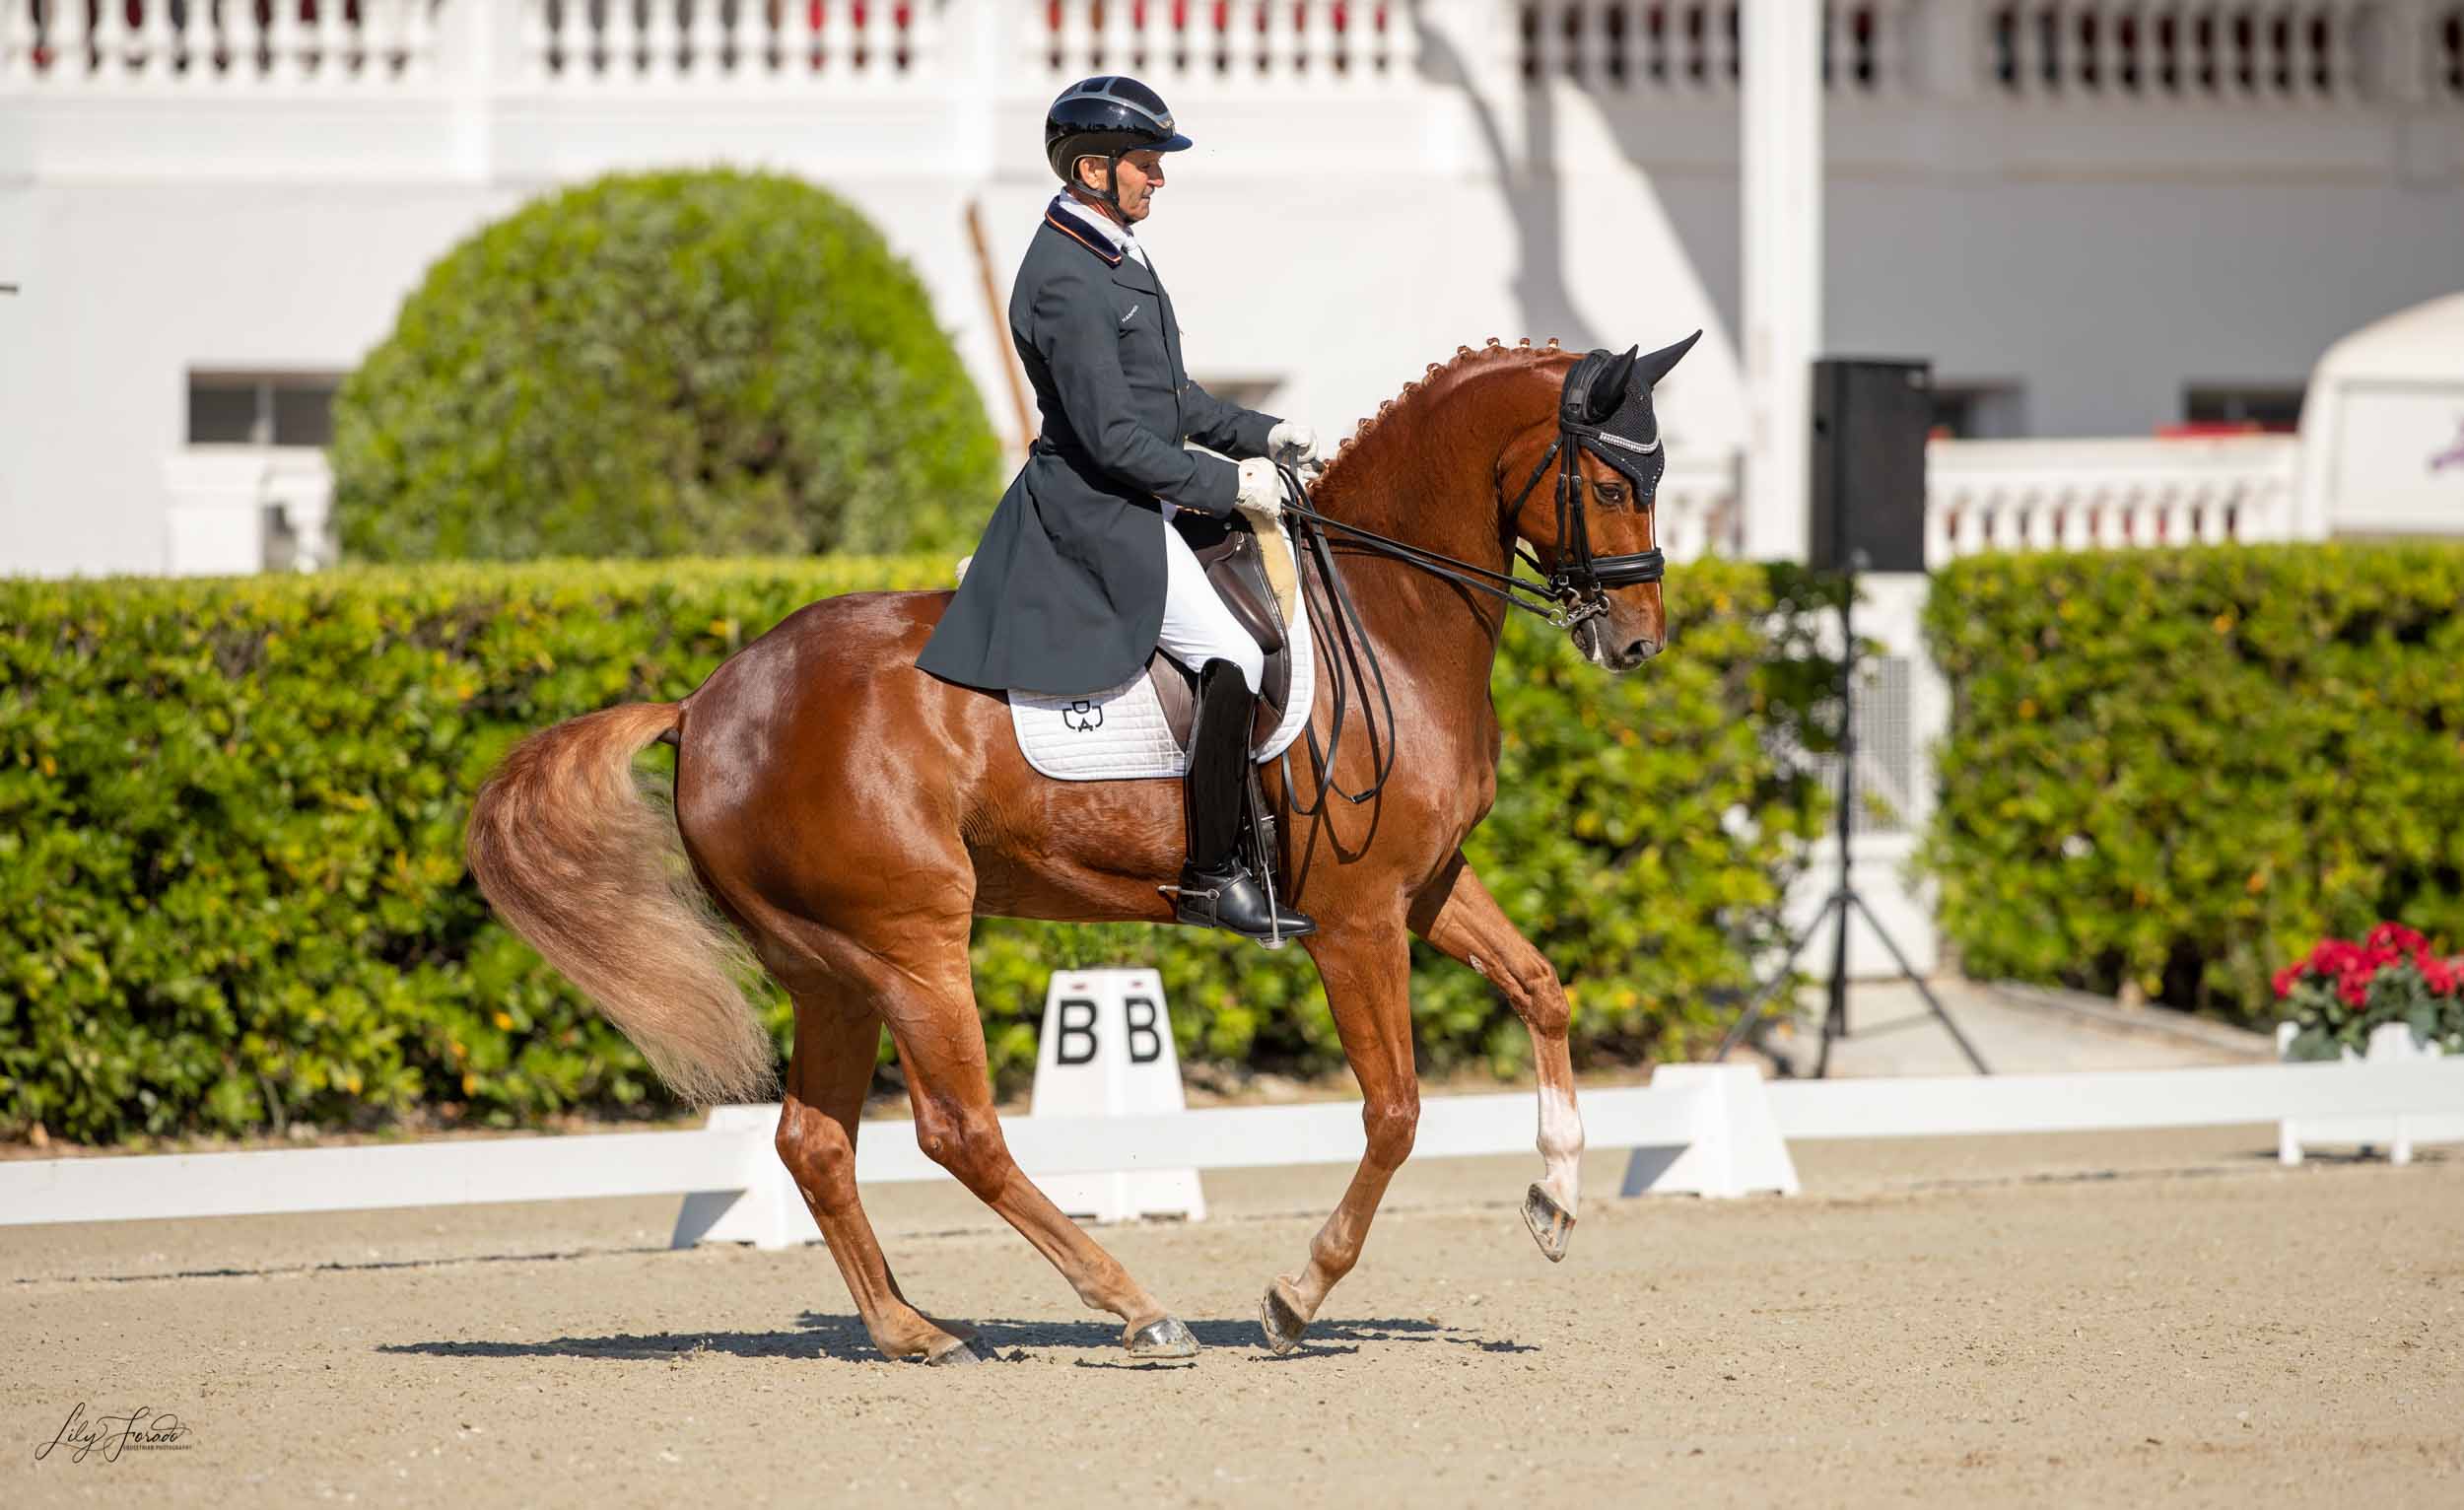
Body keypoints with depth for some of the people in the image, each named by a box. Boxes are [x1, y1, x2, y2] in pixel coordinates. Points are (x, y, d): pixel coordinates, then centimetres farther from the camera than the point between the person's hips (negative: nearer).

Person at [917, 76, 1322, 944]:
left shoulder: (1115, 255, 12)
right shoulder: (1065, 282, -21)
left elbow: (1170, 399, 21)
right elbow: (1114, 437, -23)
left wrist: (1260, 436, 11)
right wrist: (1228, 484, -18)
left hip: (1134, 504, 11)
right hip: (1098, 513, -11)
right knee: (1233, 658, -16)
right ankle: (1212, 879, -11)